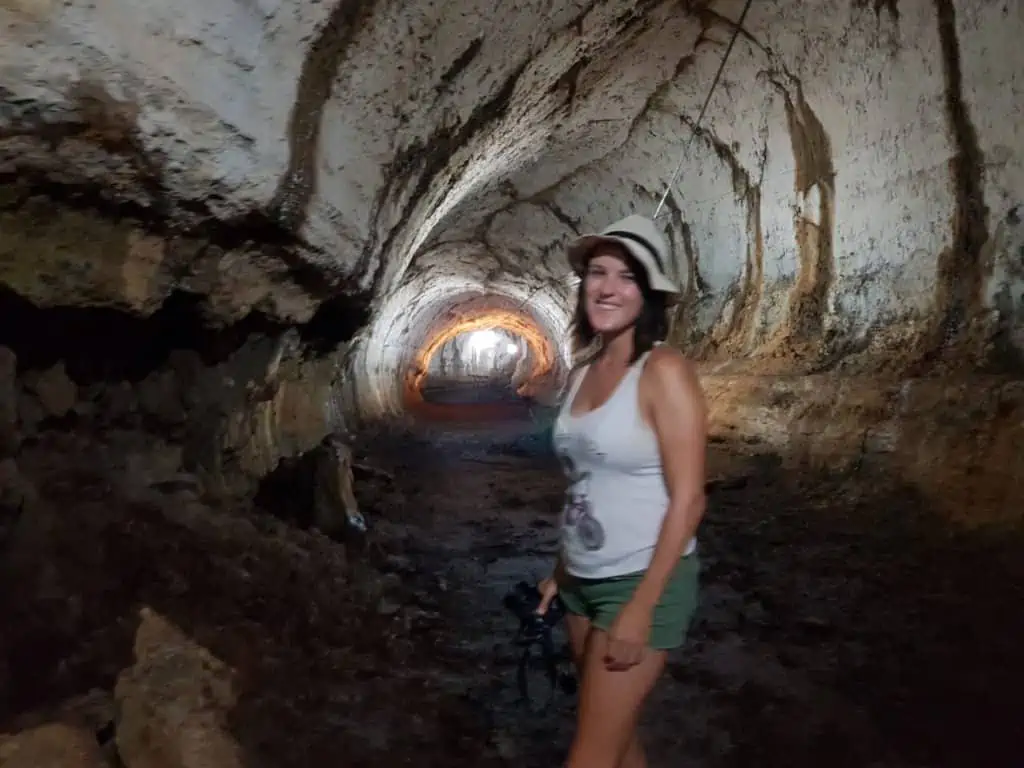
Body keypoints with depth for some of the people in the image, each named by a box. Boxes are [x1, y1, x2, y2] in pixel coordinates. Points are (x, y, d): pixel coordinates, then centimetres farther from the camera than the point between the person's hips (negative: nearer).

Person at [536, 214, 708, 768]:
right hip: (583, 581, 7)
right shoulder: (584, 372, 5)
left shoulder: (665, 371, -16)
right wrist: (561, 571, 15)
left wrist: (642, 605, -19)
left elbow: (688, 500, -18)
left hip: (641, 581, -7)